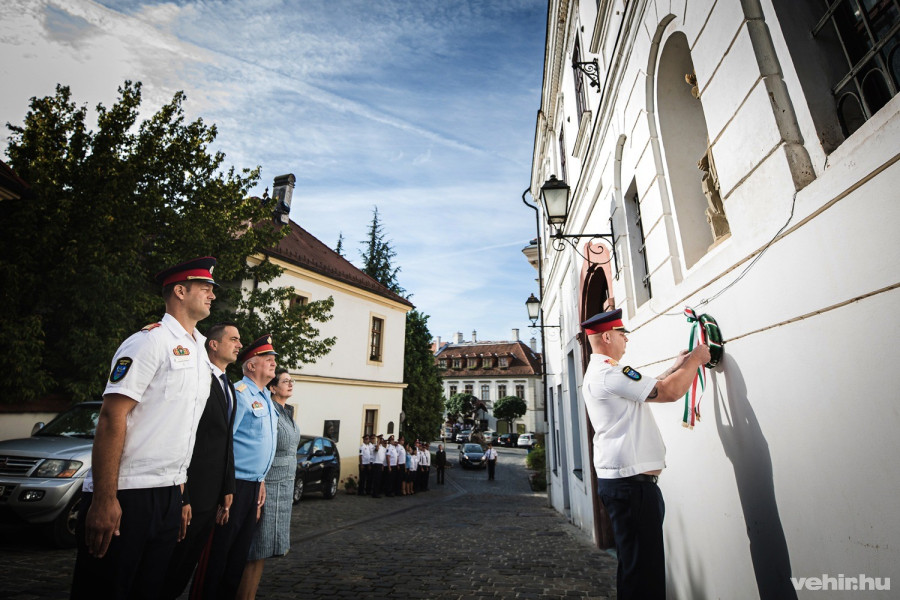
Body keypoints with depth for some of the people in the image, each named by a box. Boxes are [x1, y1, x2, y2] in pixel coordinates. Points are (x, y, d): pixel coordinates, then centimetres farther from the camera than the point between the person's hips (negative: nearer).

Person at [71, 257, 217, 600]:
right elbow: (112, 417, -17)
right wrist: (104, 499, -20)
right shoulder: (152, 340, -12)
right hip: (126, 494, -7)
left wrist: (180, 487, 15)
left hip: (169, 495, 8)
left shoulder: (200, 351, 12)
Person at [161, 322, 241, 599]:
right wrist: (181, 498, -19)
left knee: (188, 566, 19)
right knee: (173, 563, 7)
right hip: (190, 492, -8)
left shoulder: (229, 387, 13)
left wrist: (227, 490, 11)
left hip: (213, 496, 8)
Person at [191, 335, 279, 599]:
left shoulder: (266, 399, 13)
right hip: (235, 485, -9)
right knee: (217, 552, 2)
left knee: (239, 553, 17)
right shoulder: (240, 394, -14)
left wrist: (261, 479, 15)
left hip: (254, 486, 9)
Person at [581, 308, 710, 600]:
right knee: (643, 571, -2)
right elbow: (670, 392, -18)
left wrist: (677, 366, 23)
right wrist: (695, 359, -4)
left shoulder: (597, 372, 17)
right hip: (630, 482, -11)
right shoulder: (609, 373, -18)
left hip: (620, 480, 11)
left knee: (635, 564, 20)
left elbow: (652, 388, 25)